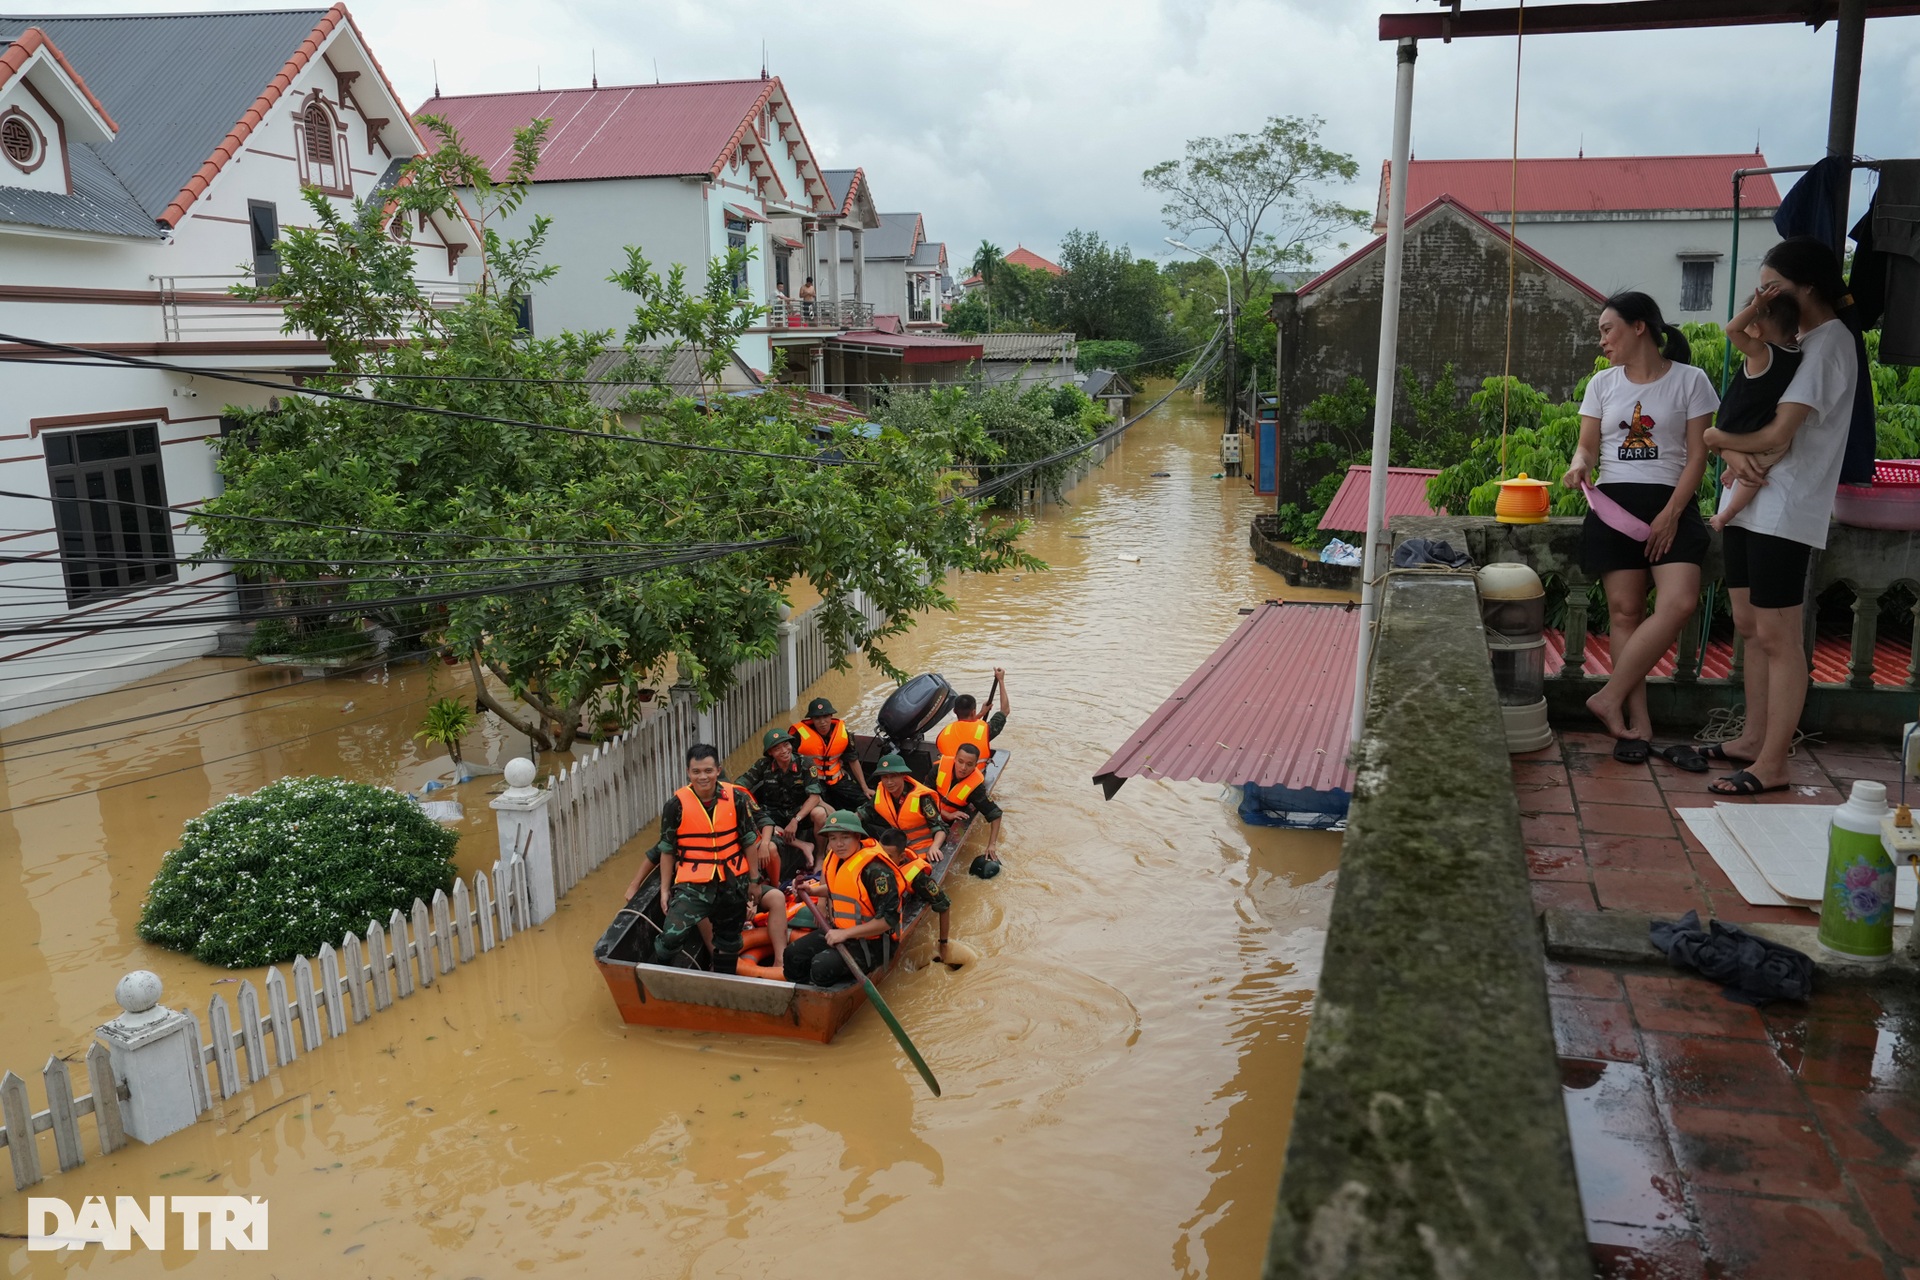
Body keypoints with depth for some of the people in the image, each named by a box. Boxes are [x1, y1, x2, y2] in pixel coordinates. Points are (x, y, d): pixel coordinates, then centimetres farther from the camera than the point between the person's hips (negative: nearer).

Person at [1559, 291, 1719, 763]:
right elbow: (1588, 445, 13)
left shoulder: (1689, 381, 3)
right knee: (1625, 610, -5)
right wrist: (1579, 464, -11)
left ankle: (1609, 698, -13)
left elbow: (1697, 455, -1)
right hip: (1614, 502, 2)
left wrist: (1670, 514, -10)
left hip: (1671, 501, -2)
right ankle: (1638, 722, -2)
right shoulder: (1603, 383, 12)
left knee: (1680, 602, -21)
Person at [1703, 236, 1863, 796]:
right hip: (1750, 503, 9)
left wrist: (1716, 437, -1)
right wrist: (1735, 453, -11)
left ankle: (1771, 765, -2)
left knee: (1777, 635, -6)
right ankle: (1753, 739, 24)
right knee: (1749, 626, 13)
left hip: (1785, 512, -9)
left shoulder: (1829, 341, -11)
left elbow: (1776, 435, -19)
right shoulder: (1789, 340, 17)